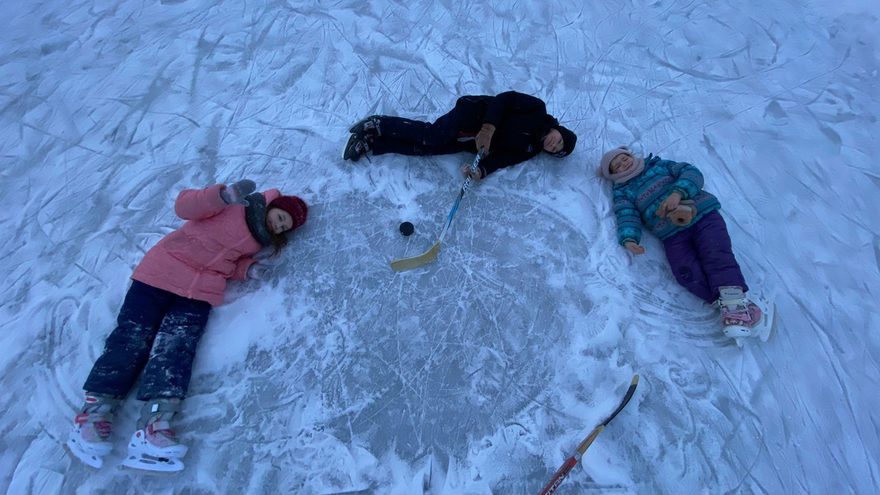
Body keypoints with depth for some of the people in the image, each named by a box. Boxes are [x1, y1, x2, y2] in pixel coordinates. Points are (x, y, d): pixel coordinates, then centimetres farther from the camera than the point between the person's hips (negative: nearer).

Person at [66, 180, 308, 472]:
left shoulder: (262, 240, 11)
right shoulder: (233, 205, -4)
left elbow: (232, 263, 10)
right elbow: (184, 207, -13)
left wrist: (249, 269, -13)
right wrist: (224, 195, -31)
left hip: (200, 293, 3)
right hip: (162, 272, -2)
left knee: (177, 347, -12)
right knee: (132, 337, -3)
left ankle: (153, 428, -21)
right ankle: (95, 411, 4)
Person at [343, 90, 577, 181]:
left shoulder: (527, 151, 9)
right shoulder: (538, 110, -3)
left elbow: (500, 157, -2)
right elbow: (504, 99, -9)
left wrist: (482, 171, -23)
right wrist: (489, 128, -25)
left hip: (468, 144, 4)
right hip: (474, 114, -4)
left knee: (425, 149, -14)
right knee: (432, 137, -28)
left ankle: (371, 142, -7)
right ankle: (377, 125, -8)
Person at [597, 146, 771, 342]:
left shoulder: (659, 165, 21)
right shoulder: (622, 192, 17)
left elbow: (691, 172, 8)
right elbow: (627, 216, -1)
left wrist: (678, 192, -14)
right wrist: (629, 238, -23)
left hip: (703, 215, 1)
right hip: (672, 234, 0)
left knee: (716, 254, -24)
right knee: (687, 273, -24)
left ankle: (735, 300, -28)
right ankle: (729, 304, -26)